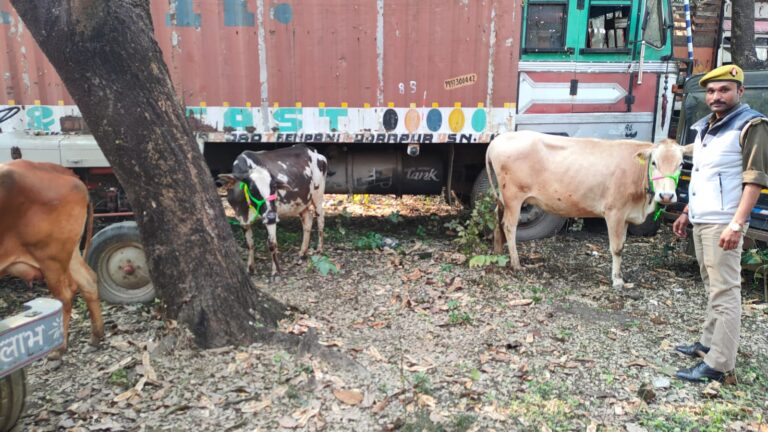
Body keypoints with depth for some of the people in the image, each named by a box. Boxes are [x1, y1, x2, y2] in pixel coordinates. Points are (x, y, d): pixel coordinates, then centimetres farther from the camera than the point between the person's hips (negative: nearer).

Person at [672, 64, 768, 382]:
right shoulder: (705, 127, 16)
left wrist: (736, 224, -23)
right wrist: (686, 213, 23)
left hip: (723, 223, -8)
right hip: (701, 221, 9)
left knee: (725, 292, -6)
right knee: (712, 287, 17)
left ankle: (718, 364, -2)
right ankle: (708, 343, 29)